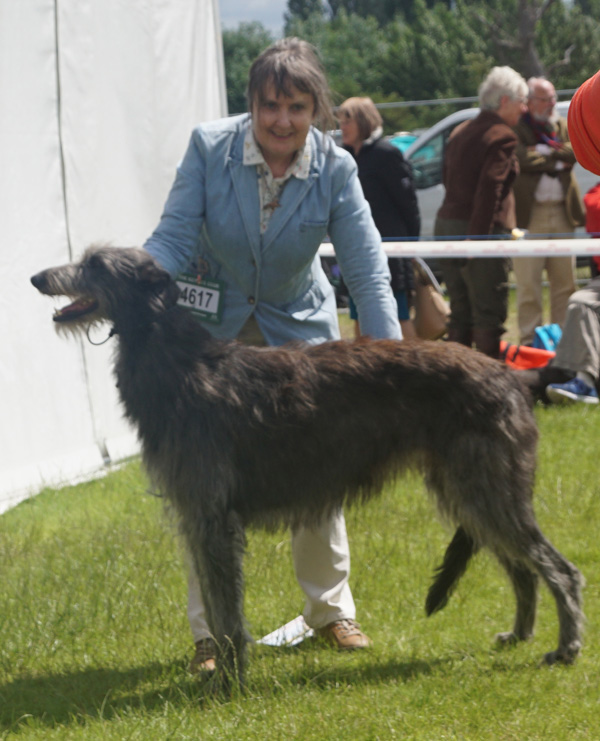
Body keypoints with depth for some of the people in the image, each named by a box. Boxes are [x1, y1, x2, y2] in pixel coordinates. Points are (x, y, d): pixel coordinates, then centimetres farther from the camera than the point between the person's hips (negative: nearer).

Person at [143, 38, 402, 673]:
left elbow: (367, 271, -16)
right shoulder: (209, 148, -17)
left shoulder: (335, 169, -15)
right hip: (213, 328, -1)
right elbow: (173, 240, -17)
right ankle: (211, 631, 2)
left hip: (299, 328, 1)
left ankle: (330, 609, 20)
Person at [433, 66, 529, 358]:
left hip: (446, 224, 8)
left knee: (460, 313, 13)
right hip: (479, 230, -8)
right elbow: (489, 189, -20)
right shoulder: (502, 136, -11)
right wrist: (477, 236, -23)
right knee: (489, 314, -5)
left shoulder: (460, 132, 16)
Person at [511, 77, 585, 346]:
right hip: (529, 212, -5)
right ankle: (529, 339, 1)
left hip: (562, 213, 5)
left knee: (565, 282, 8)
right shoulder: (516, 128, -2)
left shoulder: (563, 126, 16)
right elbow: (523, 159, -17)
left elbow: (575, 152, 0)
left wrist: (546, 150, -9)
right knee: (528, 283, -3)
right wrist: (558, 161, -6)